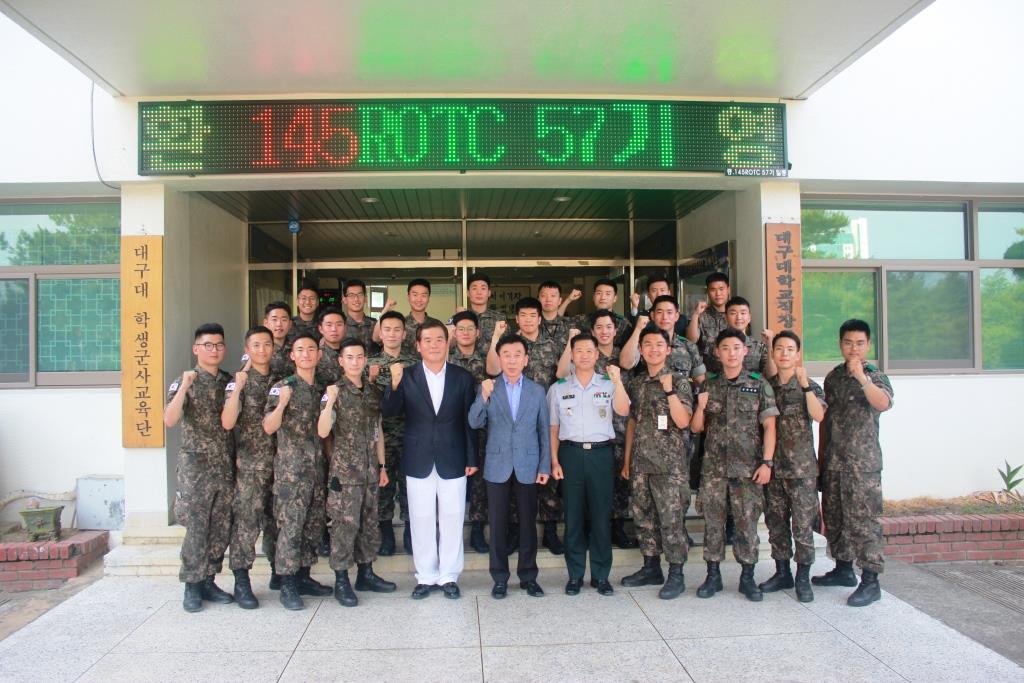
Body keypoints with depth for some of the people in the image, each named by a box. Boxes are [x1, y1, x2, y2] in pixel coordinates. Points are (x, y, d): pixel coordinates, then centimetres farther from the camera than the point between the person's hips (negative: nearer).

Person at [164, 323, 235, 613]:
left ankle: (208, 581, 21)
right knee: (196, 530, -1)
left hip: (226, 466, 5)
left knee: (221, 530, 8)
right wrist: (184, 387, -28)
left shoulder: (230, 381, 10)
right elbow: (169, 420, -20)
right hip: (196, 467, -5)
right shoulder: (184, 381, -4)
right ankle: (192, 586, 12)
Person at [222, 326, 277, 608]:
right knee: (246, 521, -3)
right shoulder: (239, 381, -5)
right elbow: (227, 423, -18)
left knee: (277, 520, 13)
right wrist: (237, 388, -27)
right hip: (249, 464, -4)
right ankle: (242, 582, 5)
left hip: (279, 462, 5)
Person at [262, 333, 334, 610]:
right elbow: (269, 427, -14)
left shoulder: (322, 389, 11)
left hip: (317, 467, 6)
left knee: (314, 525, 11)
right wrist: (281, 404, -30)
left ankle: (304, 577, 22)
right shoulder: (283, 387, -6)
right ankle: (287, 585, 5)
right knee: (290, 526, -3)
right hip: (291, 468, -6)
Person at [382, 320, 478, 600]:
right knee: (422, 521, 8)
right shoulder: (407, 377, 0)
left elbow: (469, 420, 3)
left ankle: (449, 576, 20)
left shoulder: (463, 378, 1)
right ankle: (425, 577, 22)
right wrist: (394, 384, -25)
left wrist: (472, 458, 2)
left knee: (452, 520, 6)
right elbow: (390, 412, -8)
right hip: (419, 462, 0)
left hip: (452, 461, 0)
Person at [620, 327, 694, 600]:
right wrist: (627, 460, 14)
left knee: (672, 519, -3)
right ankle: (651, 568, 24)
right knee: (643, 517, 11)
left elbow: (682, 421, -12)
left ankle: (676, 575, 7)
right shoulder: (636, 383, 11)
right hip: (641, 462, 5)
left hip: (669, 463, -5)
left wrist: (669, 390, -20)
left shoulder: (679, 380, -4)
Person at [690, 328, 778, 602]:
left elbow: (769, 426, -1)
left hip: (748, 467, -2)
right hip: (713, 466, 2)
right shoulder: (709, 385, 8)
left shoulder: (759, 384, 2)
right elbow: (696, 428, 10)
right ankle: (713, 575, 15)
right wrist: (700, 407, -10)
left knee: (747, 522, 3)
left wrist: (767, 462, -9)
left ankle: (747, 577, 15)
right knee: (713, 521, 5)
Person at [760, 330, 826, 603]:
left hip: (802, 467, -4)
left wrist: (804, 384, -26)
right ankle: (782, 572, 23)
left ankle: (803, 577, 12)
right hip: (772, 465, 4)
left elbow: (819, 415, -21)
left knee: (802, 524, -1)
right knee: (775, 522, 10)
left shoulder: (810, 386, -2)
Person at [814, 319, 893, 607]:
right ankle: (843, 569, 28)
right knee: (834, 518, 13)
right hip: (833, 461, 6)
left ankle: (870, 581, 2)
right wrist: (822, 455, 16)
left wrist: (861, 377, -33)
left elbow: (883, 403, -27)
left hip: (863, 462, -6)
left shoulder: (875, 376, -4)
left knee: (863, 519, -6)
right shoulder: (833, 376, 11)